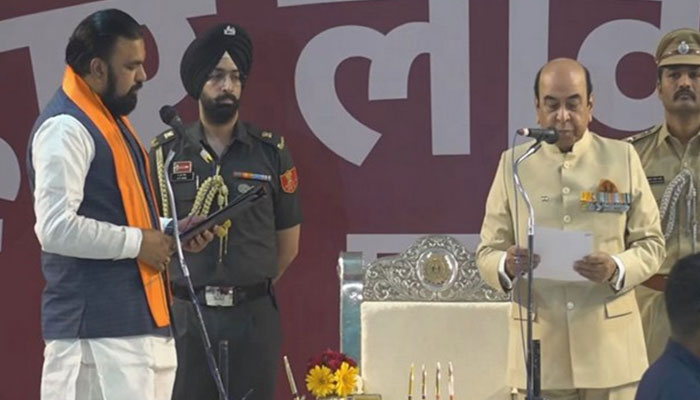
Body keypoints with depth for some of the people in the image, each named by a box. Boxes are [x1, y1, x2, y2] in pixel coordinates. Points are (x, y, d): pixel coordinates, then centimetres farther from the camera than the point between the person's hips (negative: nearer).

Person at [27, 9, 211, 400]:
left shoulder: (111, 119, 19)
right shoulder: (66, 127, -13)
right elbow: (56, 228, -22)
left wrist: (170, 231, 12)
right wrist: (138, 242, -14)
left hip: (138, 320, 10)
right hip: (96, 327, -10)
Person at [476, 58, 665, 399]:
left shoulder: (623, 158, 5)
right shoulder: (513, 163, 6)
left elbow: (651, 242, 6)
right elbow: (487, 252, 6)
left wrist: (617, 269, -15)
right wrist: (506, 266, -18)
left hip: (609, 344, 0)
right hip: (541, 346, 0)